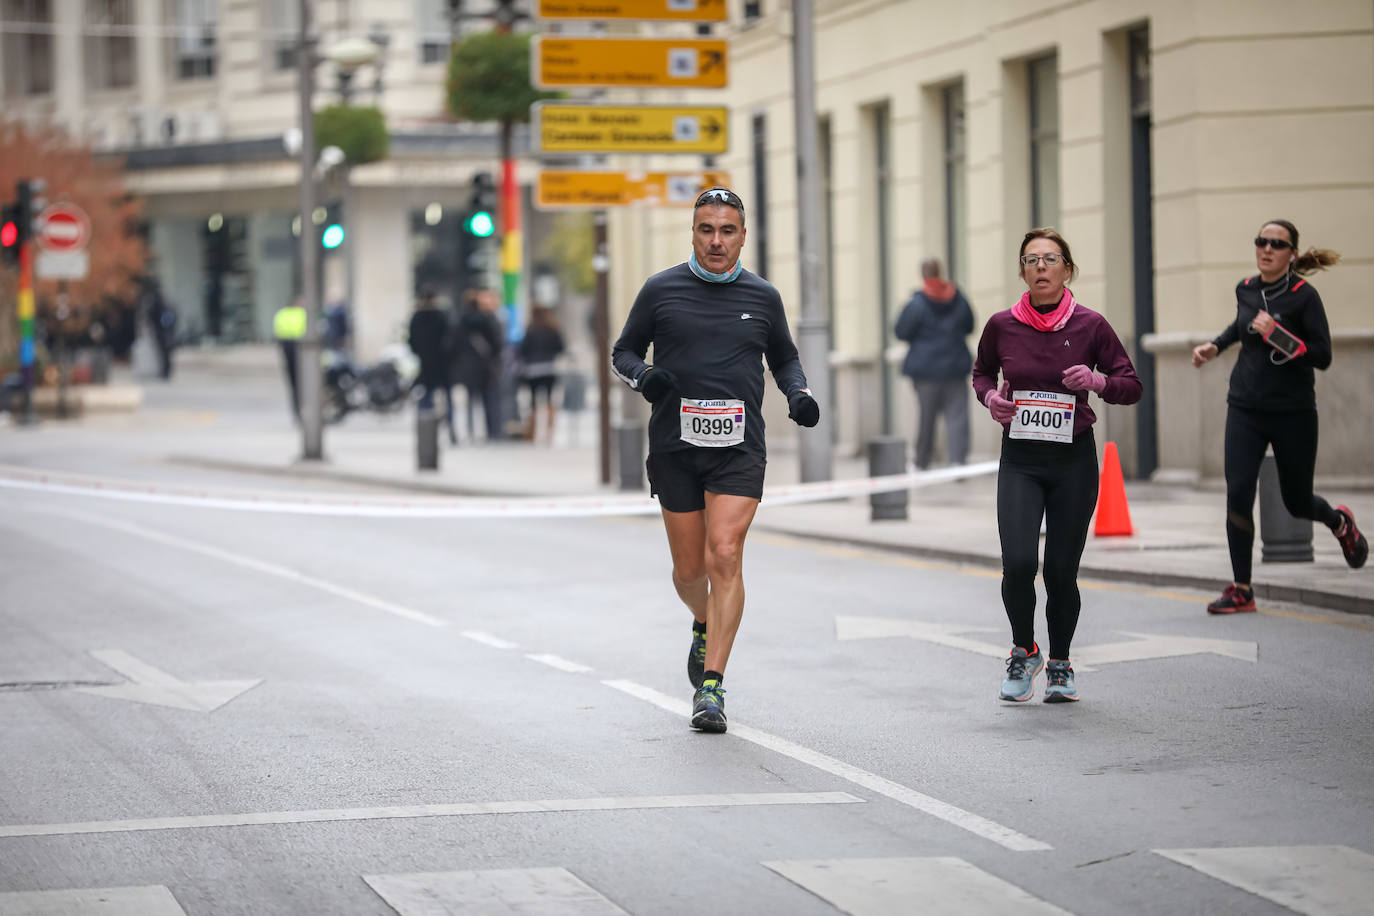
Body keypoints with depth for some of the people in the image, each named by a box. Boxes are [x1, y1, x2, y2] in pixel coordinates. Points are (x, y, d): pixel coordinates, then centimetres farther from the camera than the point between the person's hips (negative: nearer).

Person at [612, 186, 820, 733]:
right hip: (675, 447, 1)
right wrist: (641, 376, -10)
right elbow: (623, 352, 12)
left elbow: (784, 358, 22)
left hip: (739, 448, 0)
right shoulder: (660, 291, 3)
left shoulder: (762, 297, 7)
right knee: (689, 569, 7)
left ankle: (711, 683, -14)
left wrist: (799, 394, 2)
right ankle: (704, 627, 42)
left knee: (724, 556, -15)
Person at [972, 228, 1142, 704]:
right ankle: (1023, 651, 11)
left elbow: (1132, 387, 3)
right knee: (1019, 562, -16)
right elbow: (981, 374, 18)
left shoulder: (1090, 325, -4)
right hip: (1019, 460, 0)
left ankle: (1059, 664, 25)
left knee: (1061, 570, 1)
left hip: (1074, 460, 0)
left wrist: (1099, 382, -17)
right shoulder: (1002, 326, -1)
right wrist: (990, 396, -4)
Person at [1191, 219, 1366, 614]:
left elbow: (1323, 356, -17)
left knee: (1296, 502, 9)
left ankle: (1340, 523, 46)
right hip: (1246, 409, 4)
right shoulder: (1246, 289, 4)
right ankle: (1241, 590, -3)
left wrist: (1277, 336, -25)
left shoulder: (1303, 296, -12)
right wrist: (1214, 346, 16)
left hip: (1293, 412, -4)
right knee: (1238, 493, -11)